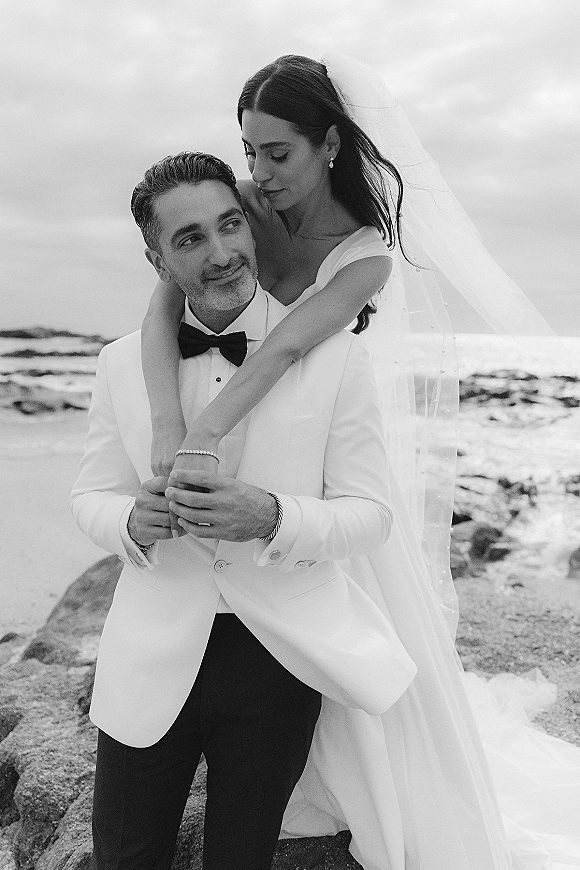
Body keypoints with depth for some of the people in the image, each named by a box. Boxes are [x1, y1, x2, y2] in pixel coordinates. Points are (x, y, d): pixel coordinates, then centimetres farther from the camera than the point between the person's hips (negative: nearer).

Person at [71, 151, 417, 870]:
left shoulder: (336, 356, -10)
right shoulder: (122, 362, -1)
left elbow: (371, 513, -9)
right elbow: (89, 497, 4)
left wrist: (272, 517, -28)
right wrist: (133, 521, -20)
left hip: (277, 654, -1)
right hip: (150, 658, 2)